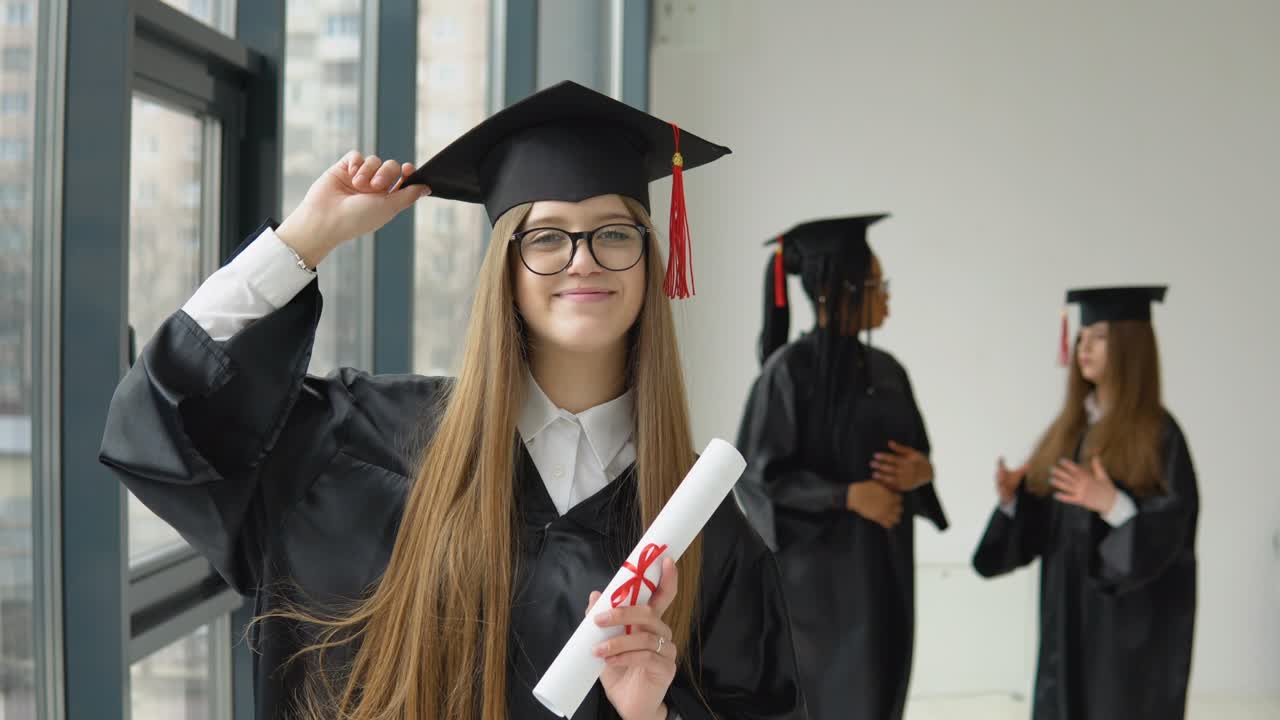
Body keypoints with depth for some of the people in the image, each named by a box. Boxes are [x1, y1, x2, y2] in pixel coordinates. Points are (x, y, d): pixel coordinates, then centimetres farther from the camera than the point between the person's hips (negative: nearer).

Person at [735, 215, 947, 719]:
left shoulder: (887, 370, 9)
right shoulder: (789, 370, -12)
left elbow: (912, 456, 16)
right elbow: (756, 475, -14)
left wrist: (920, 472, -7)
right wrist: (845, 496, -22)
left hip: (883, 569, 7)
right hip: (817, 571, -7)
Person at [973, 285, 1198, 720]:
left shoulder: (1158, 434, -10)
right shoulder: (1069, 427, 10)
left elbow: (1173, 530, -16)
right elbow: (1044, 520, 14)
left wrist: (1113, 505, -30)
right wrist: (1013, 497, -5)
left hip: (1131, 622, -7)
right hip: (1069, 615, 7)